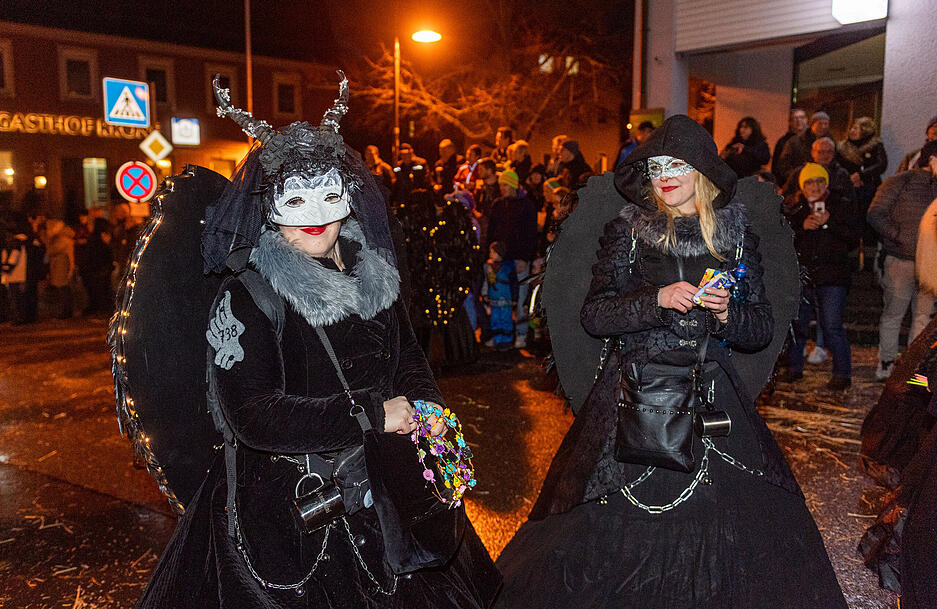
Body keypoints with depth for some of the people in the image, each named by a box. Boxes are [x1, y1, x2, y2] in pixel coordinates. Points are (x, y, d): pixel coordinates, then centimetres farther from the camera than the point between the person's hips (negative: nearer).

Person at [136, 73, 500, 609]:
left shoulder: (373, 277, 2)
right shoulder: (247, 296, -16)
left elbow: (408, 359, 12)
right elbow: (252, 415, -24)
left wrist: (424, 409, -9)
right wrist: (371, 416, -24)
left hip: (382, 493, 6)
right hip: (287, 502, -5)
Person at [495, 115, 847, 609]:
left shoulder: (736, 236, 6)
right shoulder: (628, 230, 2)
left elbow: (762, 328, 8)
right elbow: (594, 314, -5)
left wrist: (727, 313, -12)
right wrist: (657, 300, -18)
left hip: (712, 395, 2)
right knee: (620, 526, 2)